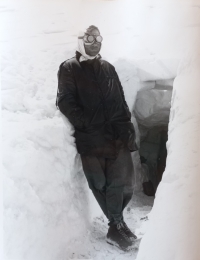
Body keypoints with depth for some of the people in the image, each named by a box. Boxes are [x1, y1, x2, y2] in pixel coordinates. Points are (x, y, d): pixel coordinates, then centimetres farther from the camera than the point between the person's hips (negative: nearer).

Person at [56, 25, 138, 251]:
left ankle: (116, 223, 24)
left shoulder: (108, 68, 20)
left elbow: (121, 103, 17)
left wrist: (127, 129, 7)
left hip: (117, 136, 4)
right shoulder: (69, 69, 4)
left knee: (123, 183, 0)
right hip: (90, 139, -4)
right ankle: (117, 224, 21)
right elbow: (65, 103, -6)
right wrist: (88, 124, -15)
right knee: (101, 185, 1)